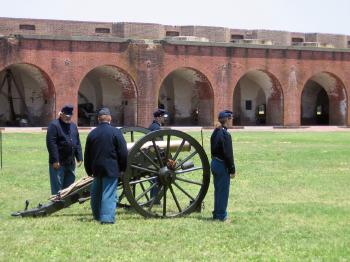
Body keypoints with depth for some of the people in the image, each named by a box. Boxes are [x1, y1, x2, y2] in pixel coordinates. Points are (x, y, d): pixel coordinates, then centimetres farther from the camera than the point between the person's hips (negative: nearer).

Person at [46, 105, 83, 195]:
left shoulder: (73, 126, 15)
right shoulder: (54, 125, -9)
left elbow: (78, 143, 17)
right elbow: (51, 144, -16)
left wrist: (79, 158, 8)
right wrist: (55, 160, -20)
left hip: (71, 163, 7)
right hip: (58, 163, -7)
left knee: (69, 187, 12)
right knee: (57, 188, -3)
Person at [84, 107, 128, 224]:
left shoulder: (92, 134, 6)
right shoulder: (115, 132, -7)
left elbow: (87, 155, 12)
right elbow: (123, 152, -9)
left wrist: (89, 170, 22)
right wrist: (123, 168, 2)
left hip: (97, 169, 4)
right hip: (111, 168, -4)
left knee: (96, 193, 19)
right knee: (109, 194, -7)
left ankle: (97, 215, 29)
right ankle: (108, 218, -16)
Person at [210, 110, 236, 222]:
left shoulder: (215, 132, 9)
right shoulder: (225, 134, -19)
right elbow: (228, 154, -20)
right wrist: (232, 170, -16)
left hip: (214, 163, 9)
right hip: (223, 165, -9)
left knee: (218, 190, 17)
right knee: (223, 191, -1)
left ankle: (216, 213, 24)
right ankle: (221, 216, 3)